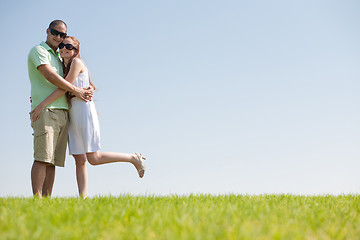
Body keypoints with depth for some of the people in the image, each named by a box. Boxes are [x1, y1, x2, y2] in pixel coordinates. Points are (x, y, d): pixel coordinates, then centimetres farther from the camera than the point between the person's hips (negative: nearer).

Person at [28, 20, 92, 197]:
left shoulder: (58, 57, 27)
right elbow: (49, 76, -11)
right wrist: (76, 90, -8)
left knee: (53, 160, 1)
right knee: (42, 158, -15)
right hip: (45, 110, -8)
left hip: (62, 112, 8)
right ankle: (37, 199, -18)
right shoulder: (38, 51, 2)